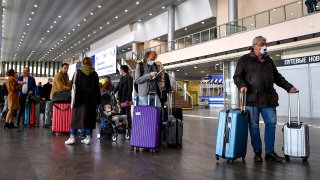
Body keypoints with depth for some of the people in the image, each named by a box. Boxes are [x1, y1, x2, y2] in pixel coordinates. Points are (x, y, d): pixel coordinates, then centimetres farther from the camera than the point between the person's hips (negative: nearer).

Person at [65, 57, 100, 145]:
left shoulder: (77, 72, 0)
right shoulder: (94, 74, 2)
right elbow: (97, 88, 0)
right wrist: (97, 100, 4)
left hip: (80, 98, -1)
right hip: (91, 99, 1)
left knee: (76, 117, 5)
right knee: (89, 117, 6)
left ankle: (72, 137, 5)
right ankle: (88, 138, 6)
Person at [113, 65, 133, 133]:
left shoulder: (129, 78, -10)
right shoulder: (122, 78, 16)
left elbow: (130, 89, -16)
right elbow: (118, 86, 16)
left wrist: (128, 99, -21)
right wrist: (114, 91, -2)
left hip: (126, 99, -8)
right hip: (121, 98, 8)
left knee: (127, 113, -2)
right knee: (122, 113, 14)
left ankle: (129, 128, 4)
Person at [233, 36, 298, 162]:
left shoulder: (268, 60, 20)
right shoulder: (245, 60, 4)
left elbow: (277, 77, 24)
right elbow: (237, 76, 0)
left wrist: (288, 87, 14)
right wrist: (242, 85, -18)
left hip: (268, 98, 5)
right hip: (252, 98, -5)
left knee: (271, 123, 3)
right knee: (254, 126, 2)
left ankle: (270, 152, 14)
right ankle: (257, 152, 13)